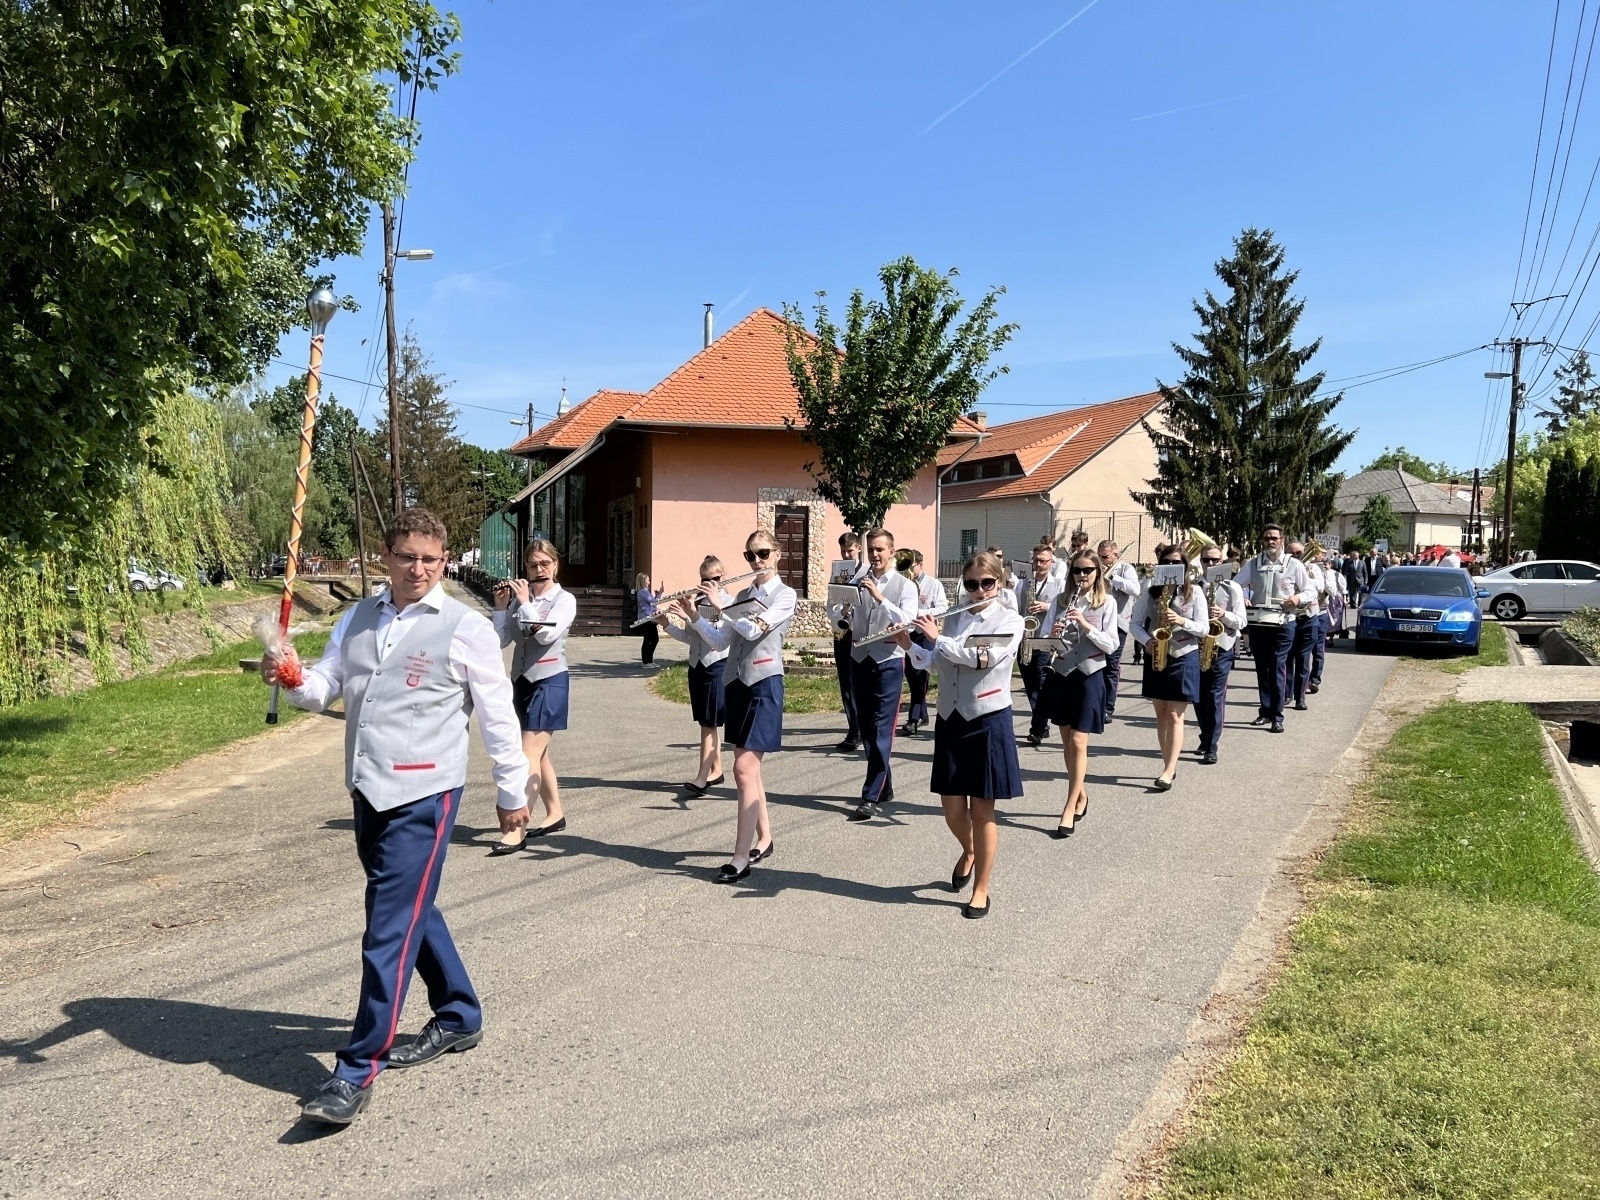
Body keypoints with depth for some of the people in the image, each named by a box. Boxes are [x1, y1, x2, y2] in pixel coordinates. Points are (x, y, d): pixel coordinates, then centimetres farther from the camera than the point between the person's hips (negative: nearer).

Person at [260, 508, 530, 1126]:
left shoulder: (466, 627, -9)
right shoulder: (358, 619, 10)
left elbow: (497, 714, -4)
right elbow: (325, 687, 9)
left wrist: (512, 791, 1)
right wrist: (292, 678, -14)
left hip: (423, 795, -7)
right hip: (368, 790, 7)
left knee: (391, 926, -6)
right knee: (413, 910, 19)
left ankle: (357, 1070, 4)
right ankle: (458, 1017, 38)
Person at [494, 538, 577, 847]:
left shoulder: (564, 599, -6)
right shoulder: (520, 597, 6)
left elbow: (547, 634, -22)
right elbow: (501, 641, 1)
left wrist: (525, 602, -16)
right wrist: (501, 606, -8)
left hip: (549, 681, -6)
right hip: (522, 680, 6)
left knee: (529, 756, -12)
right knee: (539, 753, 15)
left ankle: (516, 830, -13)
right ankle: (555, 814, 30)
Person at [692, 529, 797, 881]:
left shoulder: (785, 595, -4)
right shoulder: (742, 596, 15)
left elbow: (753, 629, -19)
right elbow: (718, 641, 8)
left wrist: (719, 606, -15)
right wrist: (694, 615, -5)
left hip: (764, 684, -7)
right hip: (735, 683, 7)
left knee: (744, 769, -13)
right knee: (748, 769, 13)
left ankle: (740, 857, -10)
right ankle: (764, 839, 26)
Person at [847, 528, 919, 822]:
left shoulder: (905, 586, 0)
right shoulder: (857, 583, 8)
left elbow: (907, 622, -15)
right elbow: (844, 622, 5)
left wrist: (879, 597, -22)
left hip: (889, 660, -4)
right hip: (859, 658, 5)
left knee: (881, 730, -8)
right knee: (866, 728, 11)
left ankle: (871, 798, -7)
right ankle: (885, 787, 26)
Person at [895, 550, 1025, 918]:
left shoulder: (1010, 621, -5)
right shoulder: (950, 620, 8)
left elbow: (983, 659, -21)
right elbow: (927, 661, 0)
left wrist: (937, 638, -19)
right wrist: (907, 644, -18)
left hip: (989, 722, -4)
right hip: (950, 721, 4)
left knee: (982, 810, 2)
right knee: (952, 810, 9)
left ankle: (981, 890, 17)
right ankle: (969, 851, 42)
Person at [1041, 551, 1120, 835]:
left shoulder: (1107, 603, -2)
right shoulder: (1061, 599, 5)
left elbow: (1111, 646, -8)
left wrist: (1086, 625, -21)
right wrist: (1053, 635, -20)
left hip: (1089, 676, -4)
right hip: (1061, 674, 4)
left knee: (1078, 742, -7)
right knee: (1067, 741, 12)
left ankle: (1070, 808, -3)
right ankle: (1081, 794, 30)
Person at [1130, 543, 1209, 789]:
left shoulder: (1194, 592, -2)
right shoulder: (1151, 591, 5)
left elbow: (1203, 628, -5)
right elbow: (1136, 623, 4)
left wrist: (1182, 621, -22)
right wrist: (1147, 641, -14)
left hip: (1183, 657, -3)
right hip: (1155, 657, 4)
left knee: (1174, 716, -7)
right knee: (1161, 714, 9)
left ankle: (1168, 772, -10)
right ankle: (1169, 765, 19)